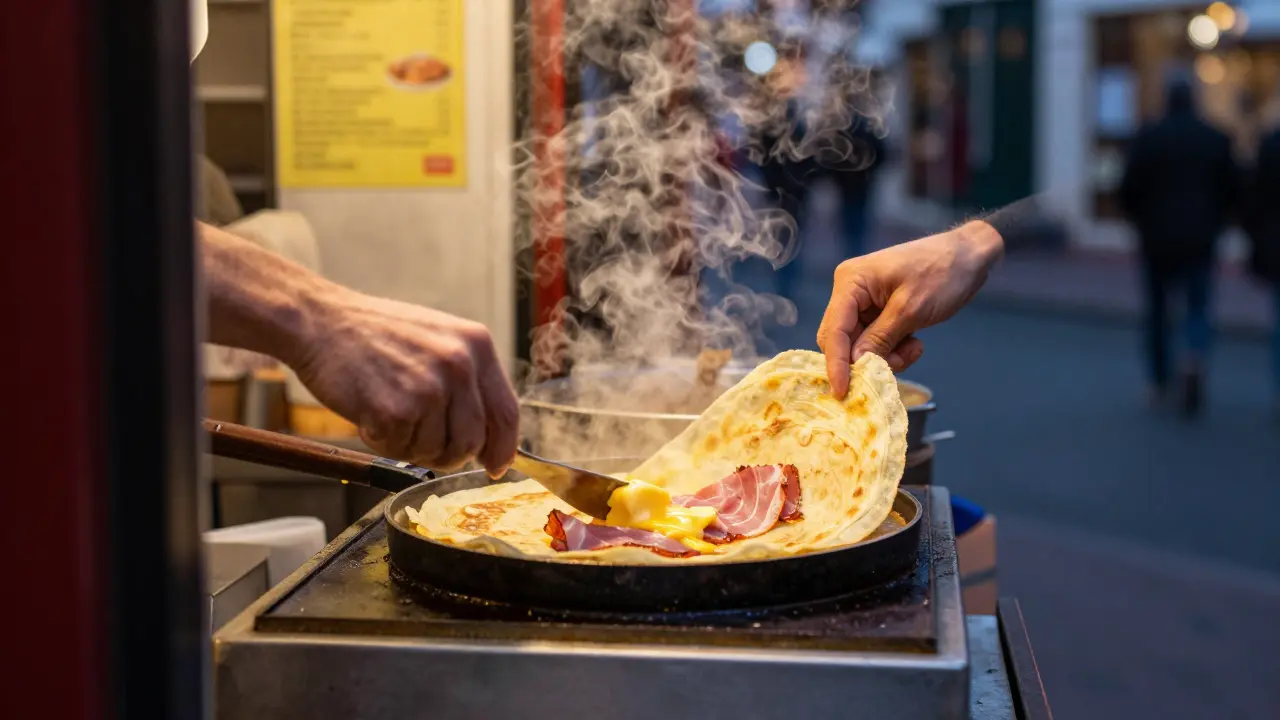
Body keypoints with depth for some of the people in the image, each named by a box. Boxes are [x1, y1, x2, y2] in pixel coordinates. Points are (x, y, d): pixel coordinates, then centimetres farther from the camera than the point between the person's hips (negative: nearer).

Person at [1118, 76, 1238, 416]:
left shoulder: (1148, 138, -5)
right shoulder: (1217, 140, 0)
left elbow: (1129, 190, -6)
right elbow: (1231, 192, 1)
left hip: (1157, 239, 0)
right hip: (1200, 241, 1)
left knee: (1158, 309, 13)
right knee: (1198, 308, 8)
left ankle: (1159, 384, 19)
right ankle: (1195, 360, -20)